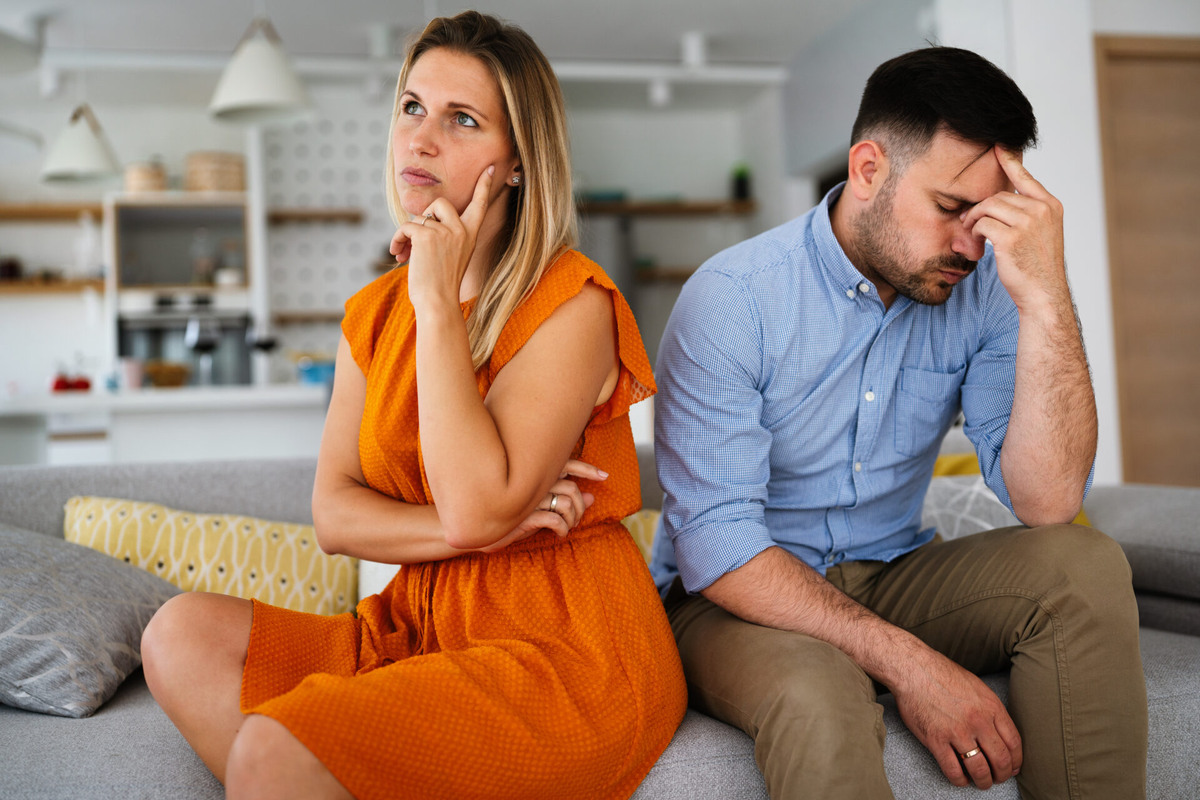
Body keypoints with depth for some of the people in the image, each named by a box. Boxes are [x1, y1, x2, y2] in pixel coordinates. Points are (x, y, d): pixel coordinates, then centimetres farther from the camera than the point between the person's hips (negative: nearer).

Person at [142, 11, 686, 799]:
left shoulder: (572, 304, -10)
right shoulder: (374, 313, 11)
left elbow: (476, 503, -21)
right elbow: (334, 514, 3)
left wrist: (438, 303, -16)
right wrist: (472, 529, -14)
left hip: (567, 654, -7)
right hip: (421, 629, 7)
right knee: (184, 633, -12)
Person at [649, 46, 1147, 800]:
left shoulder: (980, 289, -6)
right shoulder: (732, 298, -18)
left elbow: (1048, 504, -16)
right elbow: (716, 546, -22)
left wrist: (1046, 299, -26)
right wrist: (904, 660, -29)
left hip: (890, 579, 5)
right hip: (745, 598, -5)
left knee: (1083, 565, -20)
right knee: (817, 696, -38)